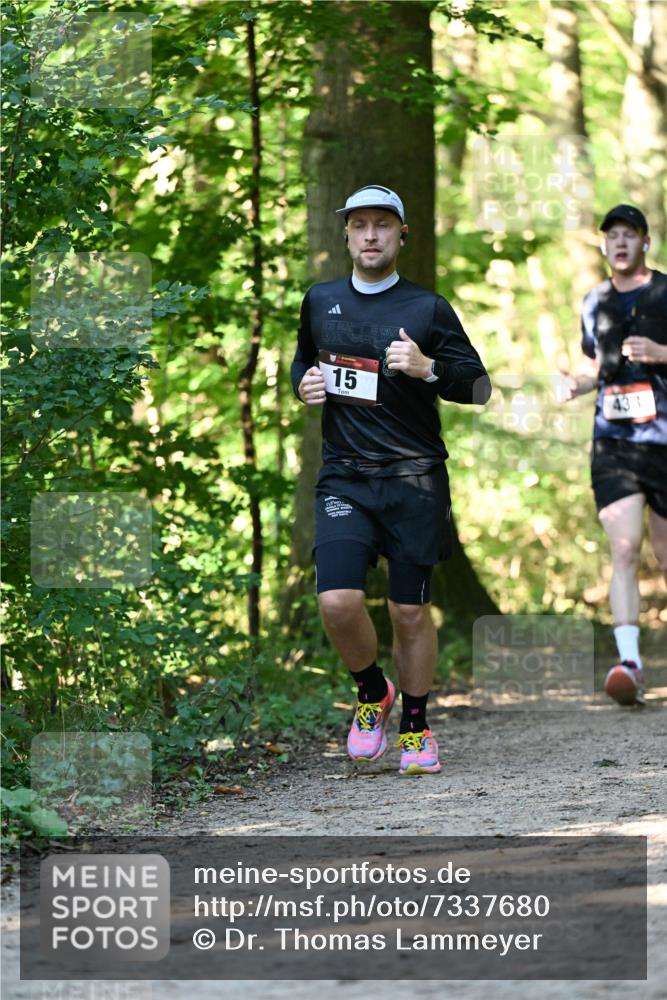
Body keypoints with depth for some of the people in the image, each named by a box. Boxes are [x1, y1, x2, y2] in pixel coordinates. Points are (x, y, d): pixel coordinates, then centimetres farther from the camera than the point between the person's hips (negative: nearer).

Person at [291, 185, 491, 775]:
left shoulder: (428, 309, 2)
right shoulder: (321, 302, 11)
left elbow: (479, 386, 3)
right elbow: (302, 358, 30)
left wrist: (428, 368, -15)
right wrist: (303, 382, 7)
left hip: (414, 480, -1)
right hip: (344, 477, 2)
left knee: (411, 611, 2)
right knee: (338, 601, -16)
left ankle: (416, 727, 21)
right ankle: (372, 692, 12)